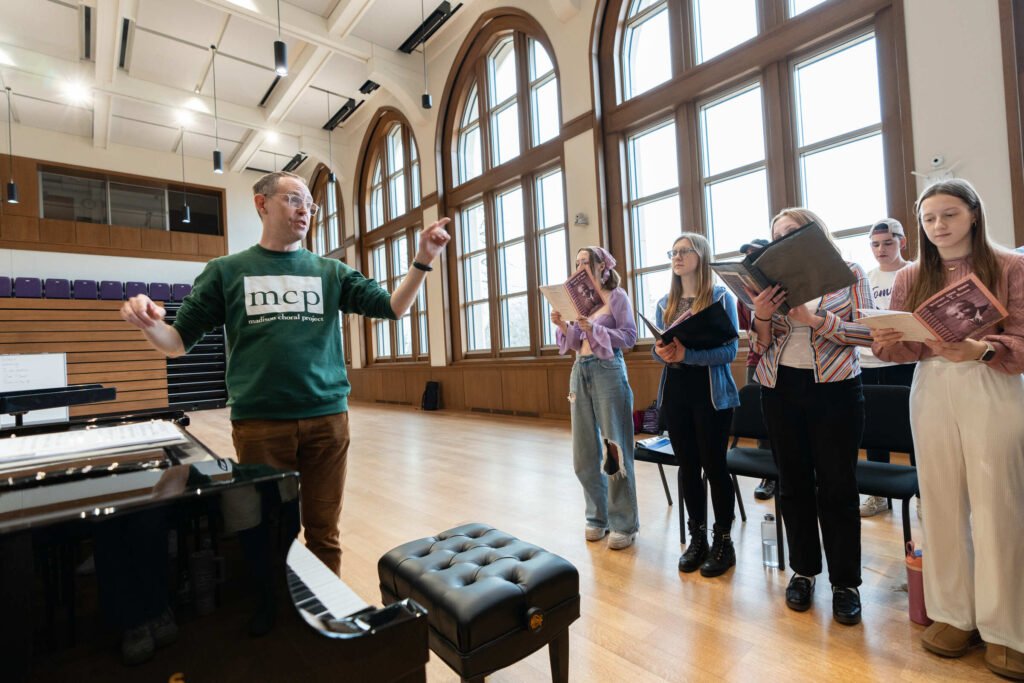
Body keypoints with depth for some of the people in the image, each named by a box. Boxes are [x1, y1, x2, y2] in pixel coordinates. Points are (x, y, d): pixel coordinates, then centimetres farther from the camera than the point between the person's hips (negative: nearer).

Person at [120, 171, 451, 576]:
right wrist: (148, 323, -15)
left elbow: (393, 307, 0)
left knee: (323, 534, 12)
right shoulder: (226, 271, 7)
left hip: (327, 419, 1)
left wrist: (422, 261, -14)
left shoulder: (331, 273, 9)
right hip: (259, 423, -1)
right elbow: (178, 343, 7)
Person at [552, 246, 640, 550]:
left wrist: (594, 328, -17)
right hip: (581, 372, 6)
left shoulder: (616, 296, 0)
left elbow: (629, 336, -7)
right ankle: (597, 517, 23)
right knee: (585, 452, 8)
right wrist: (563, 326, -1)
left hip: (608, 371, -6)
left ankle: (625, 524, 10)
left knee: (614, 448, -3)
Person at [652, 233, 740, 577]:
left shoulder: (721, 297, -5)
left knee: (714, 465, 4)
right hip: (675, 392, 5)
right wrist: (660, 352, -12)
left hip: (711, 393, -4)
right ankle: (697, 538, 27)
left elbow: (730, 350, -12)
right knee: (687, 465, 12)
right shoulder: (666, 304, 11)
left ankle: (723, 541, 23)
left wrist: (685, 354, -24)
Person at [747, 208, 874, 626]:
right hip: (780, 390, 3)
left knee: (837, 487, 3)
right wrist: (762, 315, -11)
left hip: (835, 390, -2)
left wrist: (813, 318, -18)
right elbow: (762, 346, 7)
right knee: (793, 484, 11)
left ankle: (845, 582, 21)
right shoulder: (775, 282, 9)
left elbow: (869, 332, -7)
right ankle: (803, 570, 28)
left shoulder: (849, 274, 2)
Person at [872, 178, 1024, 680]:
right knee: (941, 503, 5)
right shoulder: (911, 277, 10)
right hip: (931, 392, 2)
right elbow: (907, 348, 9)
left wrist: (982, 349, -23)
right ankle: (956, 614, 18)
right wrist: (886, 343, -12)